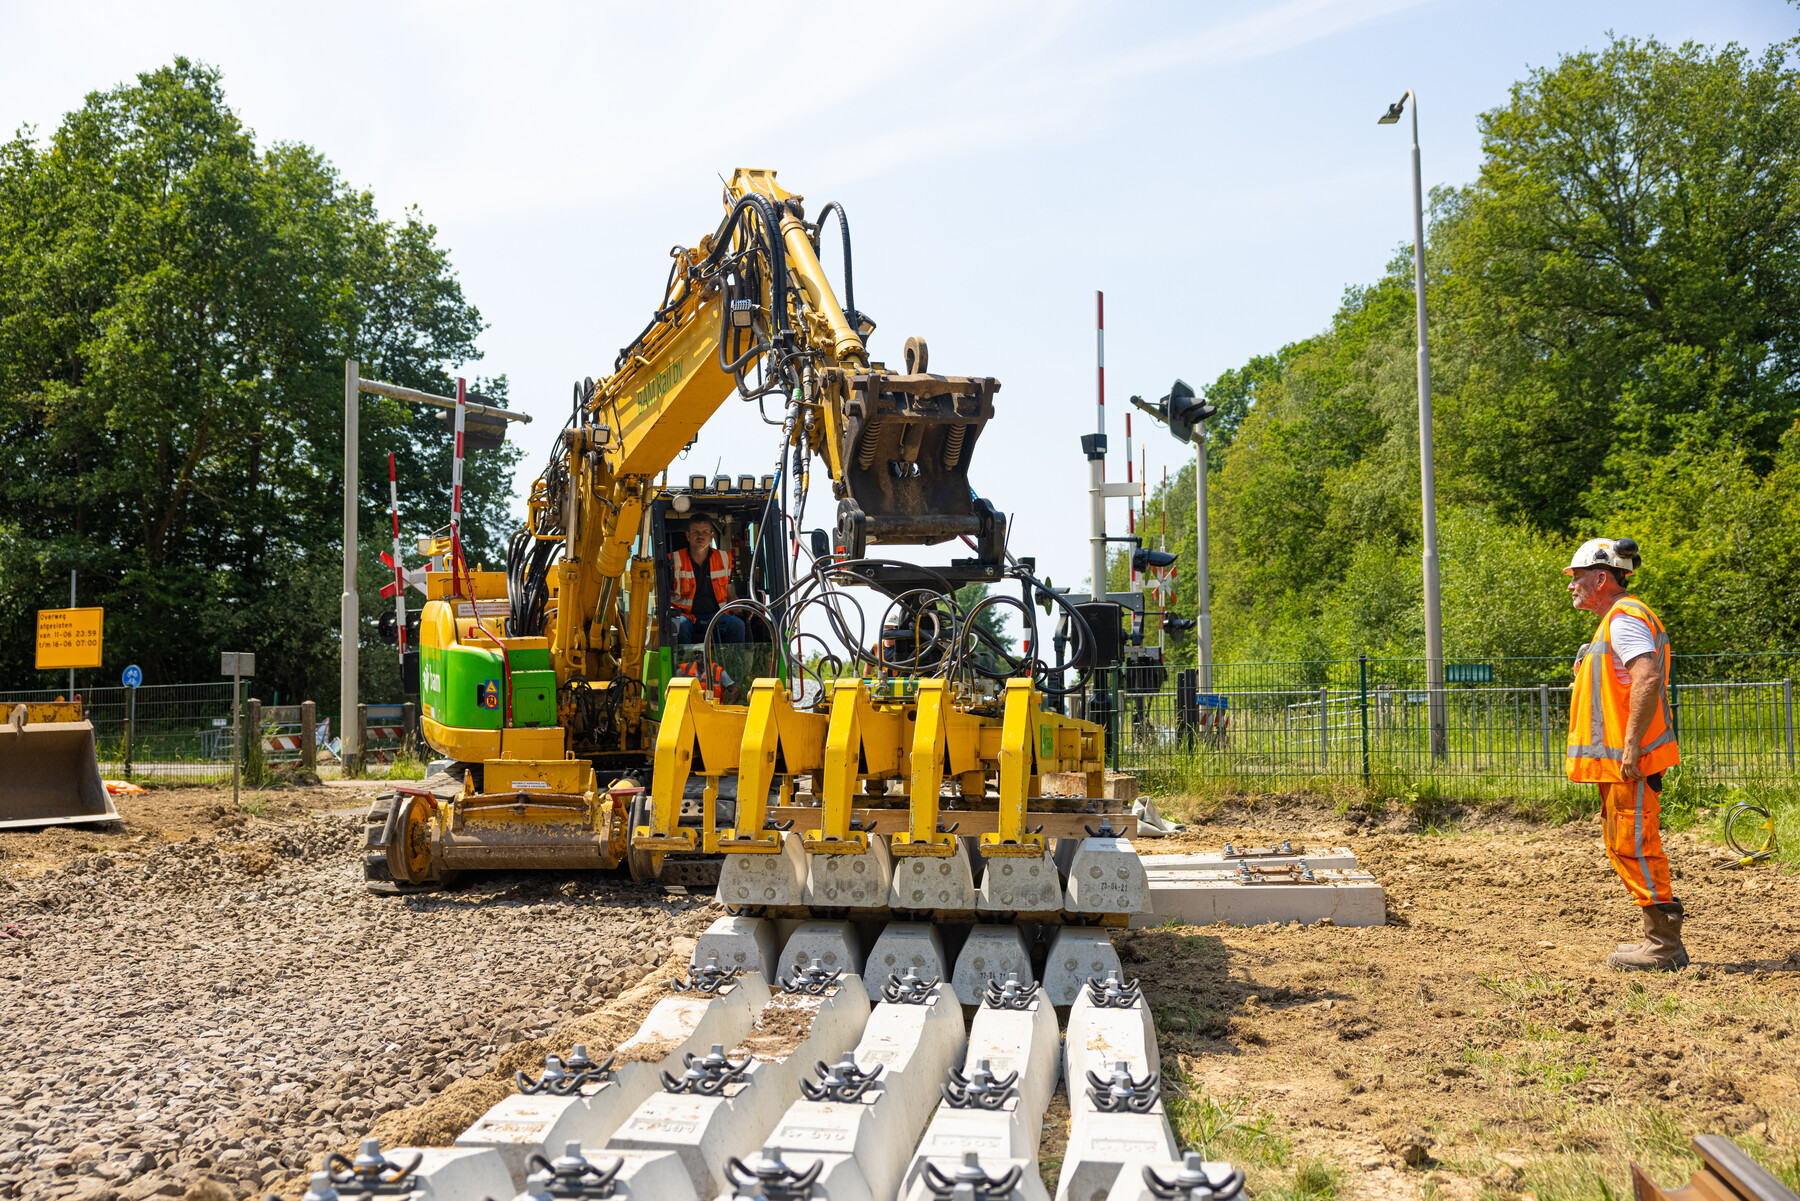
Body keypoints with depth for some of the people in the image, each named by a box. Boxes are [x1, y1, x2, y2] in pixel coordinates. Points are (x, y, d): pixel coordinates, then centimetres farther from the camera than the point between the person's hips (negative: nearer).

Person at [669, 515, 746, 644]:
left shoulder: (724, 559, 15)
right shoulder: (675, 560, 6)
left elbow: (730, 594, 22)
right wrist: (671, 610, -15)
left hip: (715, 615, 2)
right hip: (686, 615, -2)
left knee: (737, 624, -29)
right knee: (680, 625, -37)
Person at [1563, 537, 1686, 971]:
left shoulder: (1625, 618, -14)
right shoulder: (1616, 620, 20)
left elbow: (1649, 678, -27)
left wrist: (1632, 746, -27)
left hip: (1630, 761, -11)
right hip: (1617, 762, 11)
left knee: (1635, 846, -7)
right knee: (1622, 846, 15)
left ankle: (1664, 947, 0)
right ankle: (1660, 938, 22)